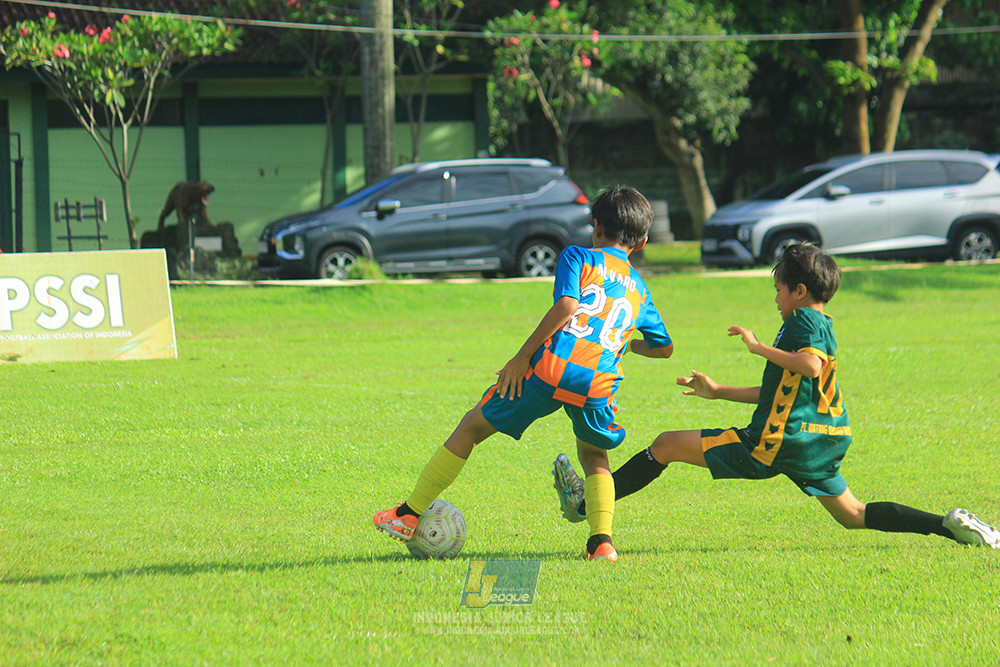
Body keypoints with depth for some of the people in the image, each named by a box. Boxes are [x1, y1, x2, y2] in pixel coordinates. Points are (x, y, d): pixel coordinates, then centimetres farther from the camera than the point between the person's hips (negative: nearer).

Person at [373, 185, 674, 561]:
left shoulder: (579, 258, 11)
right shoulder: (639, 291, 25)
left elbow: (567, 305, -6)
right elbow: (664, 348, 31)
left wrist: (522, 356, -6)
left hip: (553, 365, -3)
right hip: (600, 383, 3)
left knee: (473, 427, 13)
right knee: (594, 456, 31)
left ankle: (410, 515, 19)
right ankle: (601, 540, 9)